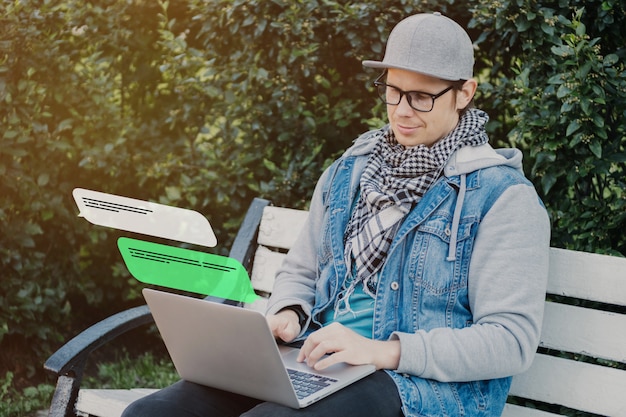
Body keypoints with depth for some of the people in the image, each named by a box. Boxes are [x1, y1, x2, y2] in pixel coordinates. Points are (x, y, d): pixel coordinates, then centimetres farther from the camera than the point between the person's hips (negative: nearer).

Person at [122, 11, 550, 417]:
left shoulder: (502, 195, -3)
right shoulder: (348, 172, 17)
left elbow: (512, 340, -10)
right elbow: (300, 272, 27)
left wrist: (384, 350, -19)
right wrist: (287, 315, 2)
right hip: (317, 365, 6)